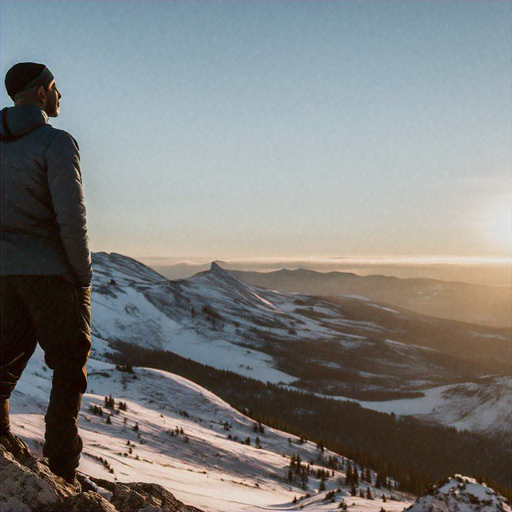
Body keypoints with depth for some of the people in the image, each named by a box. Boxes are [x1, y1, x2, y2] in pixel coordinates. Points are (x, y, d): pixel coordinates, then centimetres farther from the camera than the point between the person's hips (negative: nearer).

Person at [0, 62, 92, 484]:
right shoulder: (56, 142, -10)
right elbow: (71, 215, -16)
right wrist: (84, 274, -7)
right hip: (52, 271, -6)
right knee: (70, 367, 3)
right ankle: (61, 469, 4)